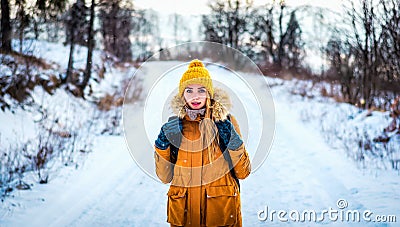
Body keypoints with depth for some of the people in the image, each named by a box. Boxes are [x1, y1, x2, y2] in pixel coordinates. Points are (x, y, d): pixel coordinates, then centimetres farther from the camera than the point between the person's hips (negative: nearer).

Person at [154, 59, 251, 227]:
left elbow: (243, 172, -2)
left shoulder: (225, 121, -1)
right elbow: (165, 177, 2)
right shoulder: (173, 126, 3)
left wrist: (235, 143, -16)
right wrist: (162, 145, -9)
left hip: (222, 212, -1)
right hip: (183, 212, 1)